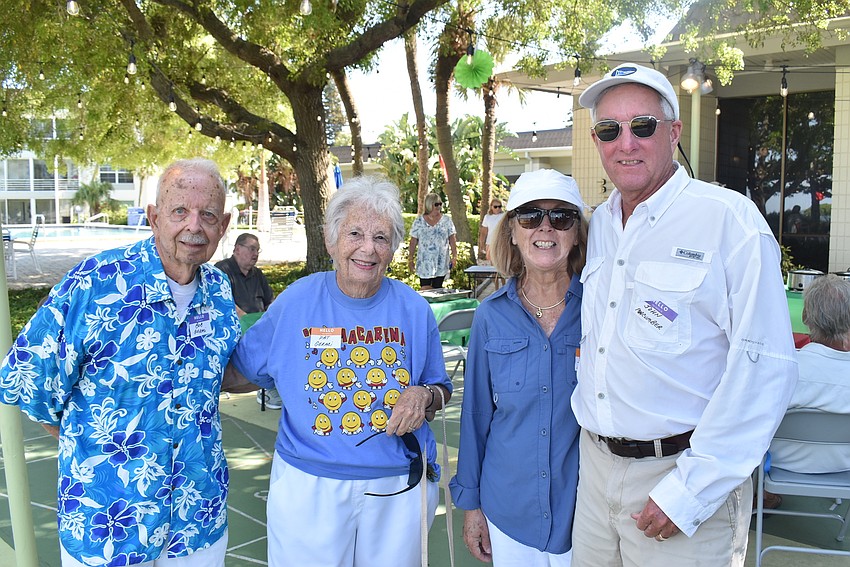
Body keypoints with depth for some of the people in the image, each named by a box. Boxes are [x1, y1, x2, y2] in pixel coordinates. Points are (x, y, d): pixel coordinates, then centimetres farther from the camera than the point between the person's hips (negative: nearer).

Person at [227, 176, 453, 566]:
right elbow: (243, 369, 4)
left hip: (398, 489, 2)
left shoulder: (414, 310, -2)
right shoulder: (295, 301, -5)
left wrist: (425, 397, -13)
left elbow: (441, 388, 7)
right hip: (308, 486, -1)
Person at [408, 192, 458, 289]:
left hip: (441, 263, 1)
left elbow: (452, 239, 5)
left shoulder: (446, 220, 3)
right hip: (425, 263, -1)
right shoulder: (419, 221, 2)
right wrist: (410, 259, 4)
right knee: (425, 290, -6)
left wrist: (454, 256, -1)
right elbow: (413, 242, 5)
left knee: (437, 288, 4)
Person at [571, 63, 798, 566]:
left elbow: (765, 369, -18)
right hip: (596, 463, 6)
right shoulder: (599, 223, 7)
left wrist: (690, 492, -18)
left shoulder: (730, 218, -13)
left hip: (684, 469, -6)